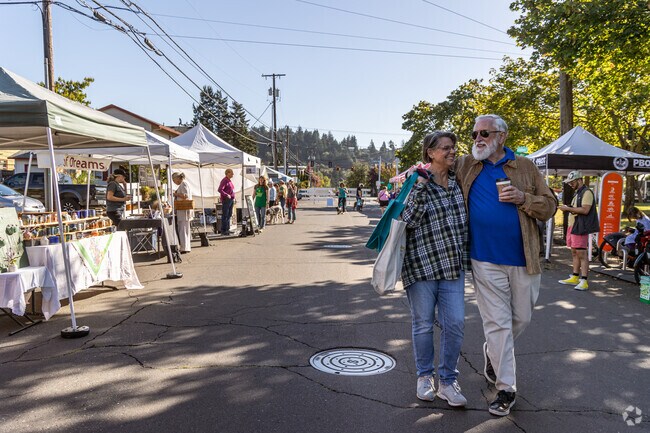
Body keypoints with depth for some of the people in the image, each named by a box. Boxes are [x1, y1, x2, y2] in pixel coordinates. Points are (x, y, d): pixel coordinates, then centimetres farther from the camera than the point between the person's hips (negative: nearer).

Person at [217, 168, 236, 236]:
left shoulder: (230, 181, 17)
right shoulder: (224, 180, -11)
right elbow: (219, 190, -21)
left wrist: (234, 198, 18)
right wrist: (226, 195, -30)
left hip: (231, 200, 10)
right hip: (226, 200, -10)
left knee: (229, 215, 13)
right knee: (225, 215, -7)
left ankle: (227, 229, 20)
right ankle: (223, 231, -4)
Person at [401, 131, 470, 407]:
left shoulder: (458, 181, 9)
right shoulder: (417, 182, -6)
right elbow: (408, 222, -16)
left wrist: (465, 254, 15)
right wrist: (420, 190, -24)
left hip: (453, 265, 4)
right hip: (421, 263, -4)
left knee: (455, 323, 0)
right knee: (423, 323, 7)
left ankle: (448, 381, 16)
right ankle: (424, 376, 26)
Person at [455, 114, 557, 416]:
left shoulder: (525, 167, 3)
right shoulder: (465, 166, 4)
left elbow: (549, 207, 3)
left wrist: (523, 198, -15)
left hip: (523, 260, 2)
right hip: (485, 261, -1)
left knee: (521, 318, 14)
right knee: (497, 323, 1)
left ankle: (493, 351, 43)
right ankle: (506, 388, 13)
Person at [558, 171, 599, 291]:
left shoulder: (587, 192, -10)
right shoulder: (577, 193, 21)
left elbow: (585, 210, -21)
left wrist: (568, 208, -17)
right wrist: (567, 209, 9)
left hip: (580, 228, -10)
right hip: (572, 226, 10)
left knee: (582, 254, -9)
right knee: (574, 253, 13)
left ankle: (584, 281, -9)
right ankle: (575, 277, 20)